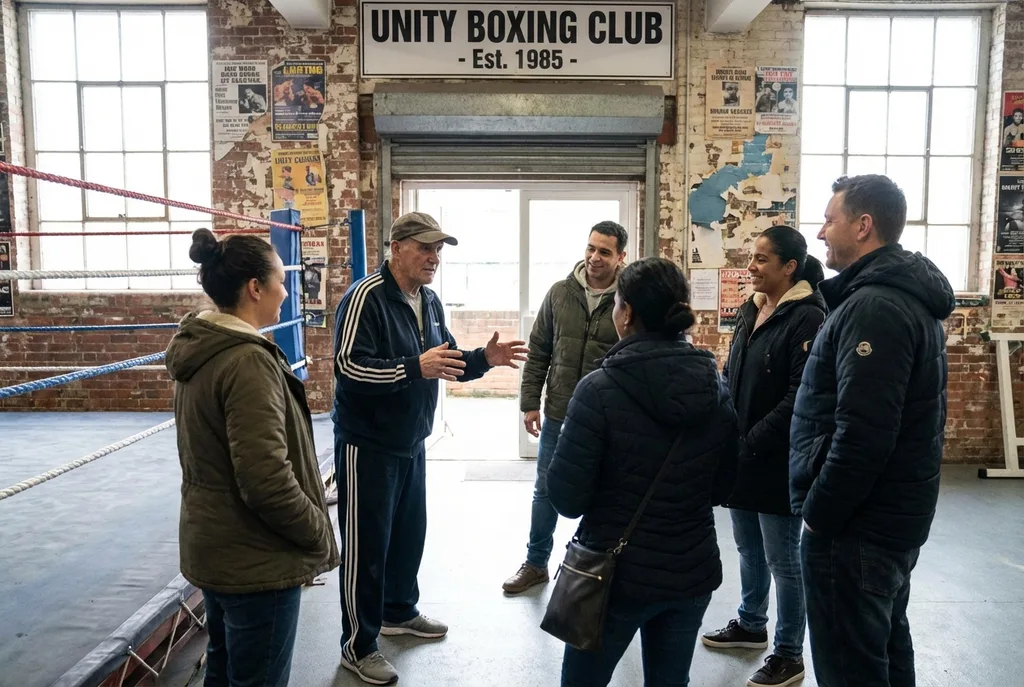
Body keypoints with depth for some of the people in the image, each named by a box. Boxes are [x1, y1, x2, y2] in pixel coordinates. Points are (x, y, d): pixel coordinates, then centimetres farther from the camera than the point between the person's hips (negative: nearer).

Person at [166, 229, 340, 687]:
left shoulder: (200, 351, 4)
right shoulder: (247, 362, -25)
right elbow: (266, 481, -28)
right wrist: (319, 534, -13)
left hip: (211, 547, 9)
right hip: (255, 559, -9)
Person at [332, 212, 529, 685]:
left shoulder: (429, 301, 9)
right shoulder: (366, 297, -19)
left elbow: (447, 364, 13)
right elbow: (348, 365, -26)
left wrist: (483, 359, -6)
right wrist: (414, 367, -35)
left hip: (410, 443, 8)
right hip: (368, 444, -8)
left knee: (409, 533, 20)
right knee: (366, 545, 2)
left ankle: (399, 612, 42)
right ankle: (358, 645, 19)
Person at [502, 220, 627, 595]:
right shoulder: (559, 293, 1)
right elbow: (538, 352, 5)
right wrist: (530, 402, 2)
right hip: (558, 416, 3)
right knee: (545, 491, 15)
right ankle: (536, 563, 34)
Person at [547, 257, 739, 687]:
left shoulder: (600, 389, -18)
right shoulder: (716, 387, -3)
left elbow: (566, 499, -16)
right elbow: (722, 487, 8)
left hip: (616, 573, -4)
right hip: (693, 572, 5)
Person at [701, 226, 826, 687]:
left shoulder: (807, 318, -14)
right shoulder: (751, 310, 10)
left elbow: (800, 397, -20)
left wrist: (751, 444, -19)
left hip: (777, 462, -8)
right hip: (740, 457, 8)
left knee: (782, 560, 6)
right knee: (748, 549, 21)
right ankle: (750, 625, 40)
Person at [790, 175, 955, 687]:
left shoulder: (874, 307, -22)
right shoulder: (909, 295, 11)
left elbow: (861, 434, -28)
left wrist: (818, 512, -16)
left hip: (856, 524, -11)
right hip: (894, 514, 11)